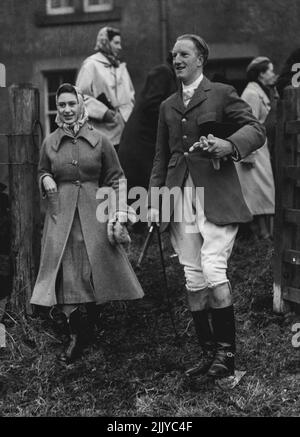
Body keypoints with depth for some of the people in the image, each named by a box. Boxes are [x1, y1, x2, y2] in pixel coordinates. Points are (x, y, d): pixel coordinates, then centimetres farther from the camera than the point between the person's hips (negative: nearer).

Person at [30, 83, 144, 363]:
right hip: (61, 214, 1)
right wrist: (46, 180, -2)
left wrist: (119, 213, -4)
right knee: (65, 274, -5)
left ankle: (87, 328, 13)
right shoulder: (49, 143, 8)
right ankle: (74, 335, 6)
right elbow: (42, 171, 22)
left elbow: (116, 179, 6)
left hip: (94, 213, -1)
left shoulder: (99, 141, 3)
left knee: (94, 271, -3)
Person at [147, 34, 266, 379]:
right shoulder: (167, 107, 19)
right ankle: (208, 351, 15)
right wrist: (154, 202, 10)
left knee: (213, 271, -14)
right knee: (193, 279, 4)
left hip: (216, 196, -5)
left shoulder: (222, 94, 5)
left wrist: (227, 145, -21)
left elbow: (256, 130, -2)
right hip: (180, 197, 5)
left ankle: (226, 352, 2)